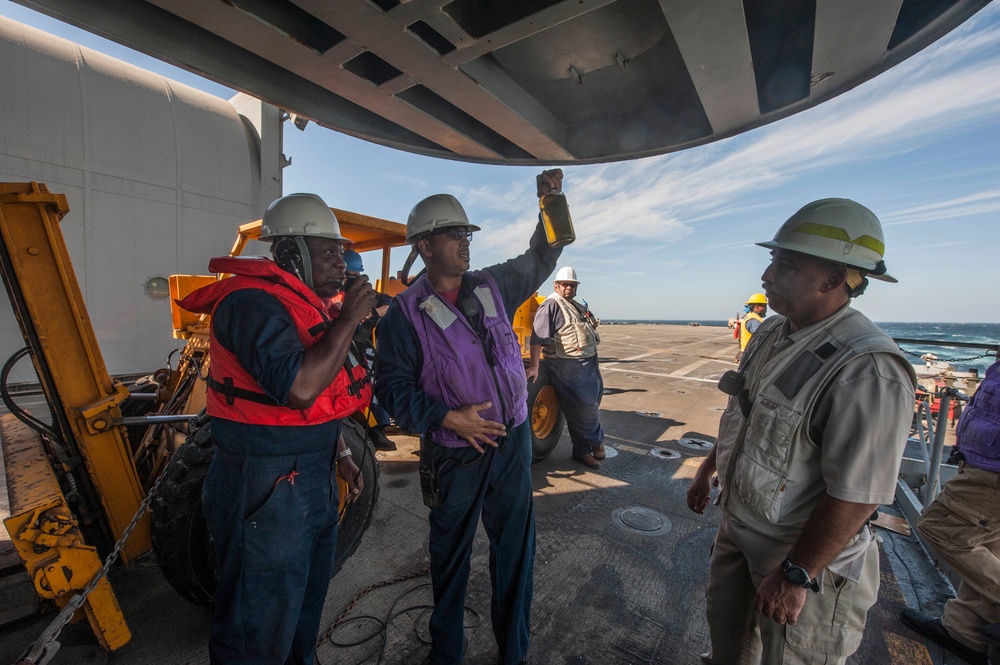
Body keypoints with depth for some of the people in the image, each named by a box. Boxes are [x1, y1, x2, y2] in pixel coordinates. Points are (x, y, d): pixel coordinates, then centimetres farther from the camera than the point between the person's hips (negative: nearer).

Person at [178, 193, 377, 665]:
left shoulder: (309, 304, 11)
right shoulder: (254, 302, -19)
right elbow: (299, 387, -34)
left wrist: (340, 457, 14)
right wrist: (348, 318, -24)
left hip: (314, 486, 9)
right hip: (266, 495, -9)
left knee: (305, 611, 28)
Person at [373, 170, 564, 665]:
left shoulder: (492, 286, 3)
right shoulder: (405, 313, -10)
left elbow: (540, 260, 14)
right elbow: (392, 385, -12)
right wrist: (448, 418, -20)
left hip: (513, 440, 4)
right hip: (455, 453, -3)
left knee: (515, 549, 17)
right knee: (450, 553, 19)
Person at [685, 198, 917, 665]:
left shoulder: (868, 371, -29)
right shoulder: (772, 333, -2)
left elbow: (856, 497, -27)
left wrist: (795, 575, -20)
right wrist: (708, 469, 17)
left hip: (803, 556, -7)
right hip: (737, 528, 7)